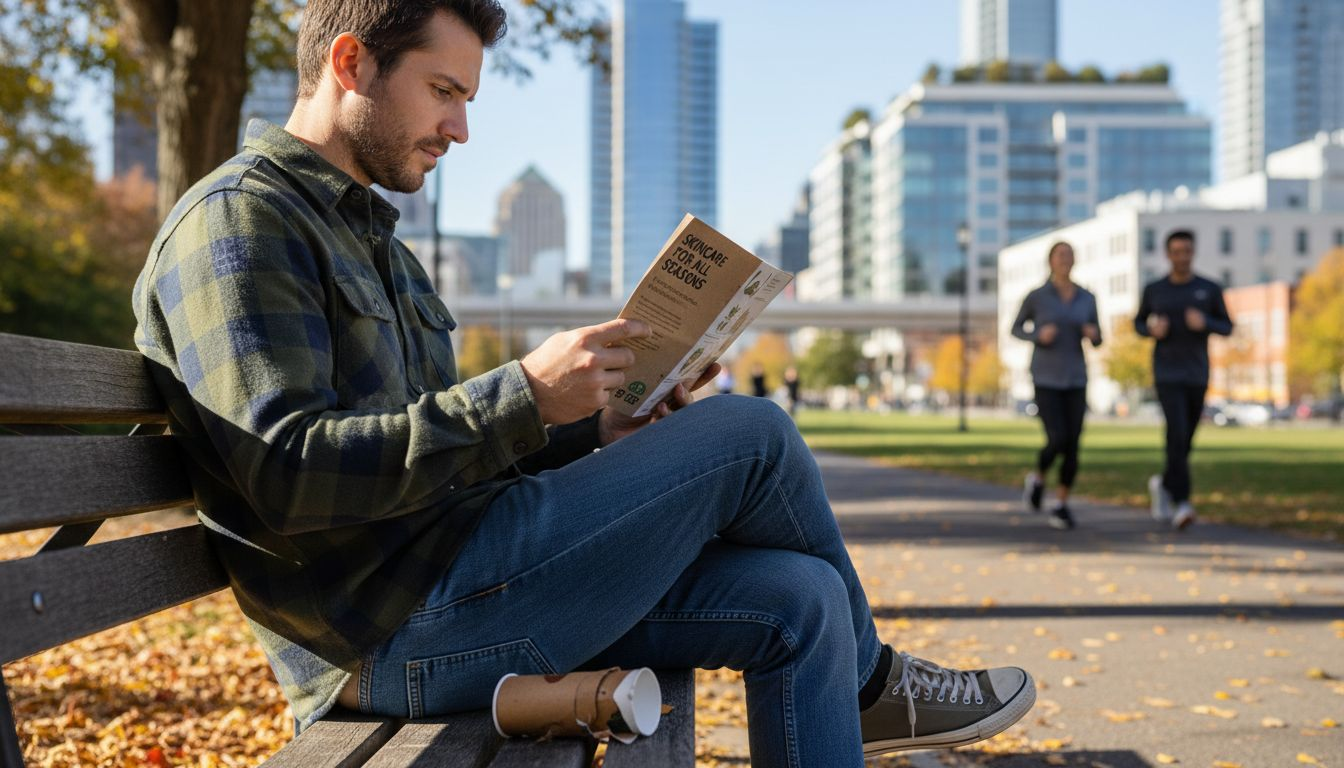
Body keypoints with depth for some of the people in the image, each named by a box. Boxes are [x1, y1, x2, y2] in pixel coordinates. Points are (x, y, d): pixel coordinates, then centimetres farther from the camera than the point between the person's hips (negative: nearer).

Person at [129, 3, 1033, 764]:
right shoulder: (239, 220, -10)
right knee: (752, 434, -9)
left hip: (443, 600, 10)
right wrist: (524, 397, -22)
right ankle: (865, 680, 17)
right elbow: (284, 473, -22)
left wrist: (593, 436, 6)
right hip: (396, 633, -10)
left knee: (797, 601, 0)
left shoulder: (364, 235, 23)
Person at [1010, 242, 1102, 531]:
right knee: (1057, 442, -15)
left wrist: (1093, 334, -13)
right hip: (1045, 379, -3)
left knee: (1072, 447, -1)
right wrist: (1039, 335, -14)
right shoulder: (1036, 296, -5)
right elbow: (1016, 329, 8)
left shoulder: (1087, 297, 5)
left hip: (1074, 379, 3)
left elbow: (1096, 341, 12)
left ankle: (1061, 505, 16)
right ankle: (1037, 478, 18)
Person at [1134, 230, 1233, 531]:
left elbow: (1227, 328, 6)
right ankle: (1182, 504, -22)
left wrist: (1204, 323, -17)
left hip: (1197, 376, 2)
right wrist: (1152, 329, -9)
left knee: (1184, 442, 11)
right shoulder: (1154, 289, 1)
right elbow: (1139, 323, 16)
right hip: (1167, 374, -2)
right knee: (1177, 434, -21)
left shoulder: (1210, 289, 2)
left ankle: (1163, 484, 39)